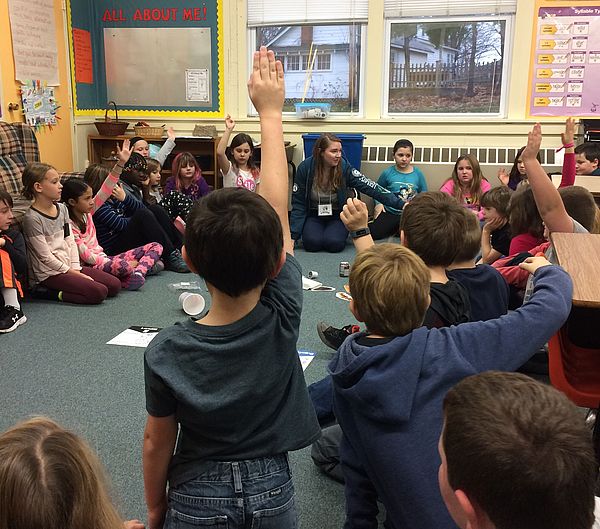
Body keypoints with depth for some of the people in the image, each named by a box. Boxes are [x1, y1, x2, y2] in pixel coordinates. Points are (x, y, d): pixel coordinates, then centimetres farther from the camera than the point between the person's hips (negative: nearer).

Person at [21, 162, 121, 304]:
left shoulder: (62, 208, 8)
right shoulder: (32, 218, -15)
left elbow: (71, 242, 8)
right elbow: (46, 257, -15)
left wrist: (76, 269, -3)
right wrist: (71, 272, -11)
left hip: (68, 266, 8)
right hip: (49, 273, -8)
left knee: (115, 285, -2)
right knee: (99, 292, -23)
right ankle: (56, 294, -8)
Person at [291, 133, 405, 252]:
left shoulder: (345, 168, -17)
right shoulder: (305, 168, -15)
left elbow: (371, 188, -20)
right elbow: (298, 204, -8)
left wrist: (400, 204, -29)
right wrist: (293, 236, -11)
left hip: (338, 216, 0)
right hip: (313, 216, 1)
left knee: (334, 243, -26)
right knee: (312, 243, -25)